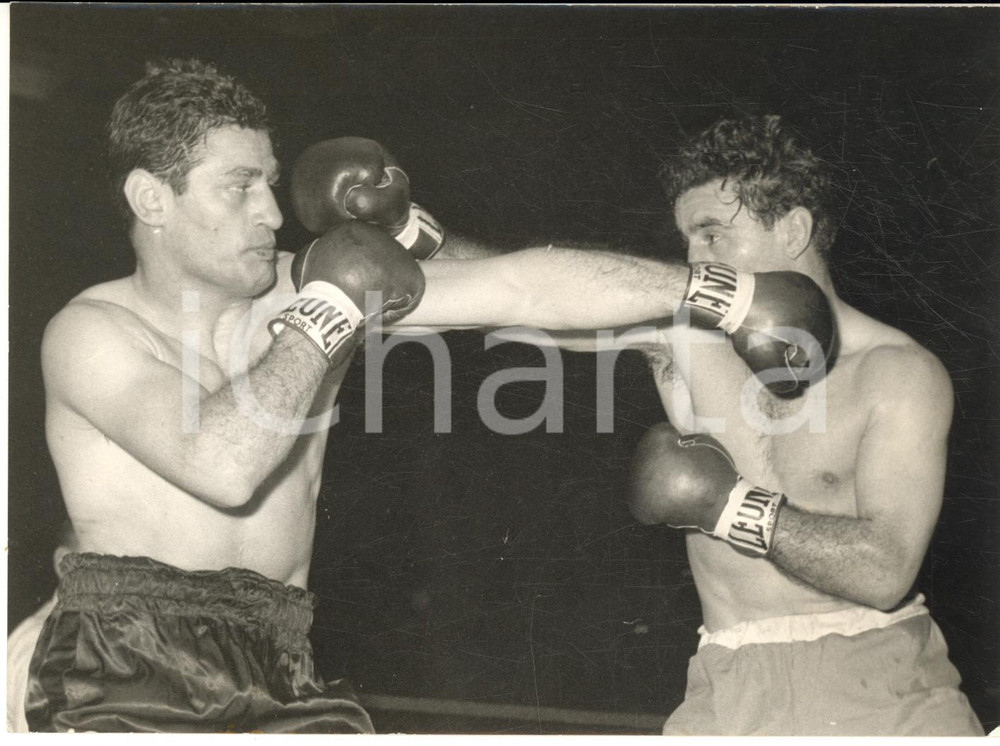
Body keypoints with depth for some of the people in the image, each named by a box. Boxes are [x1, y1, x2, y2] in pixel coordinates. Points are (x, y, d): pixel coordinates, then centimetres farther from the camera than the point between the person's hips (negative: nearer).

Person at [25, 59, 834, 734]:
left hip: (280, 675, 4)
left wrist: (720, 294, -3)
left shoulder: (303, 292, 6)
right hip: (127, 678, -4)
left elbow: (518, 288, 0)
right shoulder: (92, 331, -6)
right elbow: (222, 464, -23)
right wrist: (329, 309, -13)